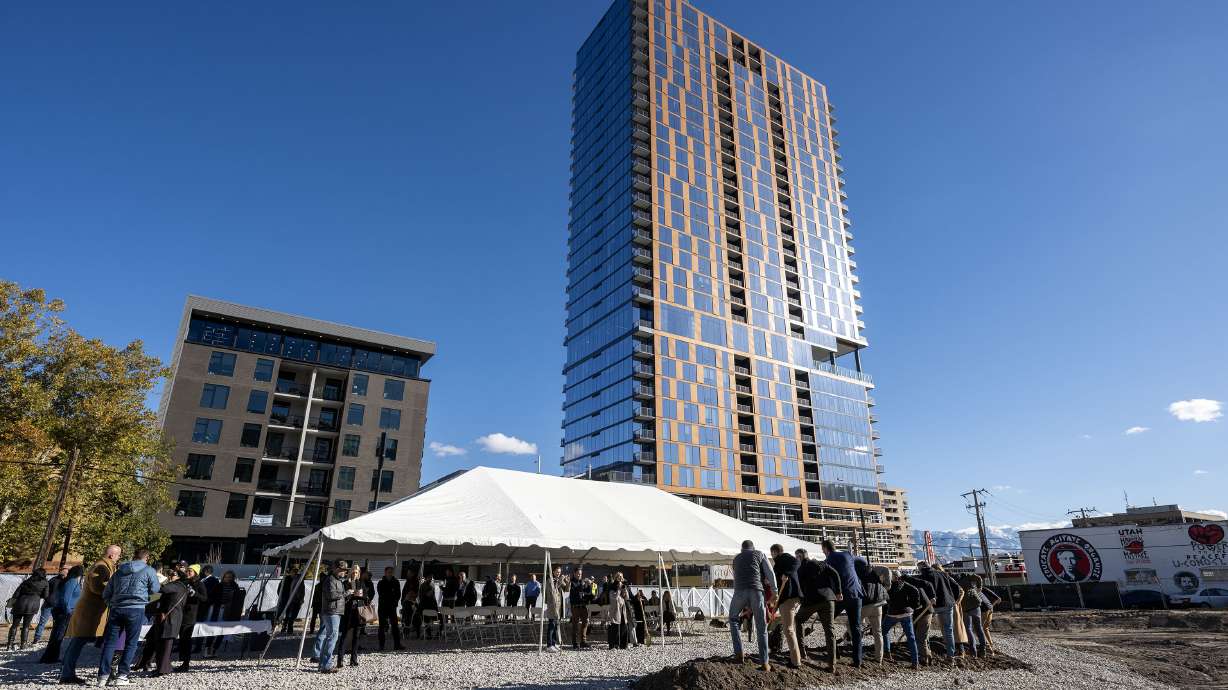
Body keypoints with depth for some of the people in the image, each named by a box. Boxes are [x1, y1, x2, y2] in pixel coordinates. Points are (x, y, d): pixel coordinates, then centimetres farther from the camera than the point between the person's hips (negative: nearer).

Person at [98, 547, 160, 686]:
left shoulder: (119, 571, 15)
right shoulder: (149, 570, 1)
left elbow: (106, 594, 18)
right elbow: (155, 589, 10)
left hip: (116, 609, 4)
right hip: (136, 609, -4)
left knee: (110, 642, 9)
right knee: (131, 644, 4)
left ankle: (103, 675, 6)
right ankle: (121, 675, 2)